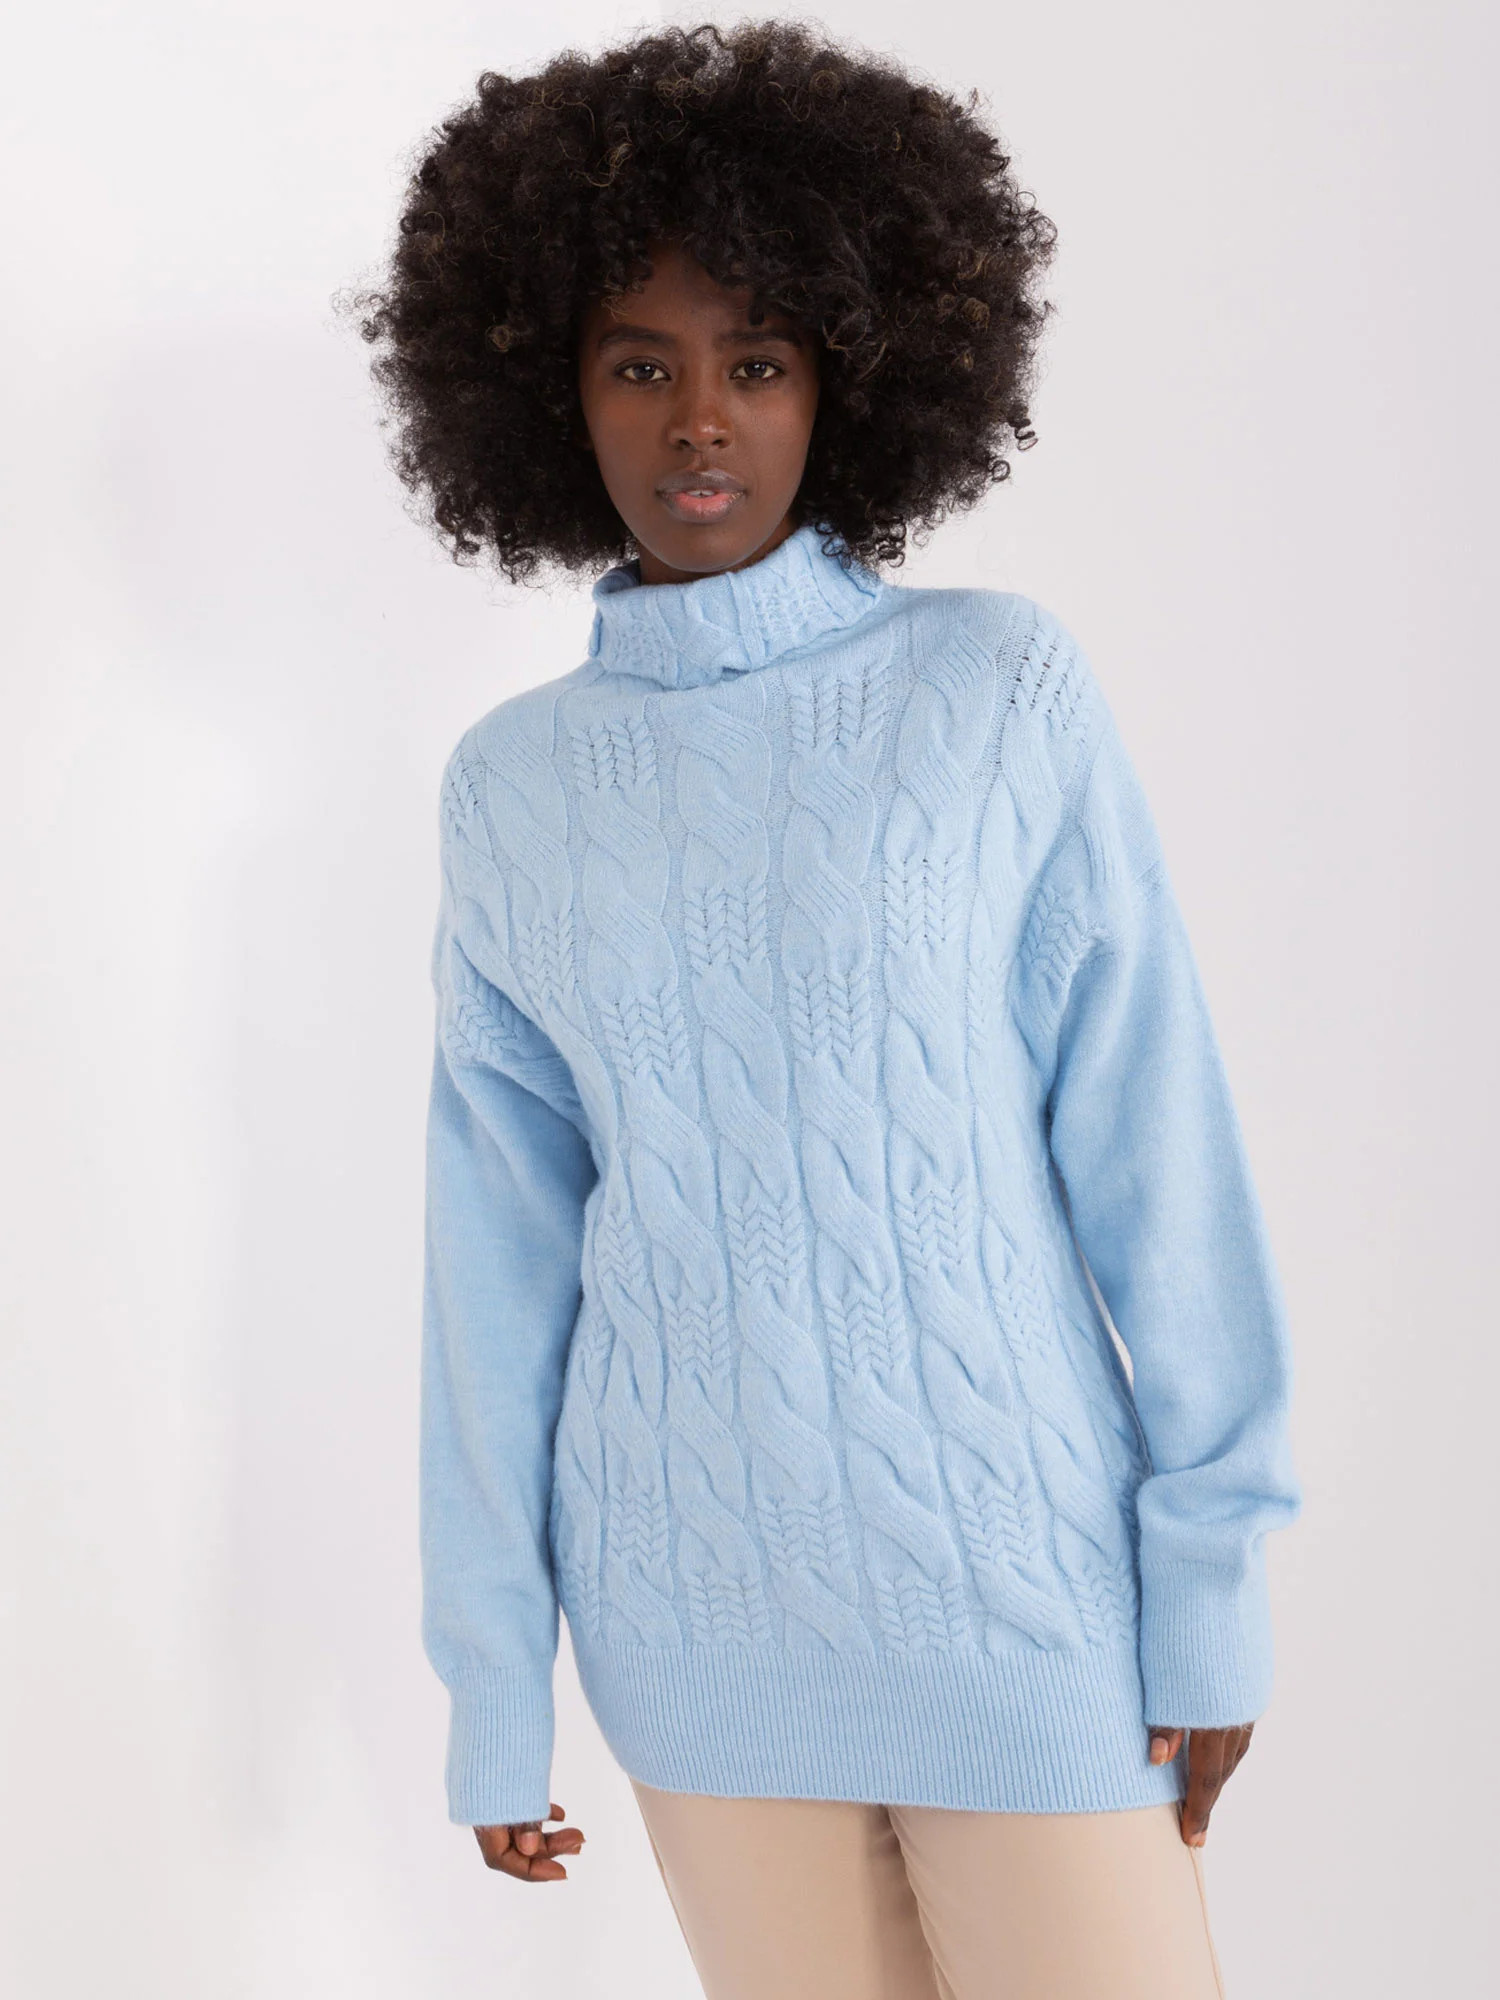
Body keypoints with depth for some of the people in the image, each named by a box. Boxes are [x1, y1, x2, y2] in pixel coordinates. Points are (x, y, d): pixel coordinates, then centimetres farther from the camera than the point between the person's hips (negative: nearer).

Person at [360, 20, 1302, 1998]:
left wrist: (1213, 1566, -5)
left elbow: (1152, 1139, -4)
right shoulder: (511, 783, 3)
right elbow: (502, 1244, 5)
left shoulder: (1002, 689, -3)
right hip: (690, 1604, 2)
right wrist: (492, 1677, 7)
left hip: (1016, 1575, -2)